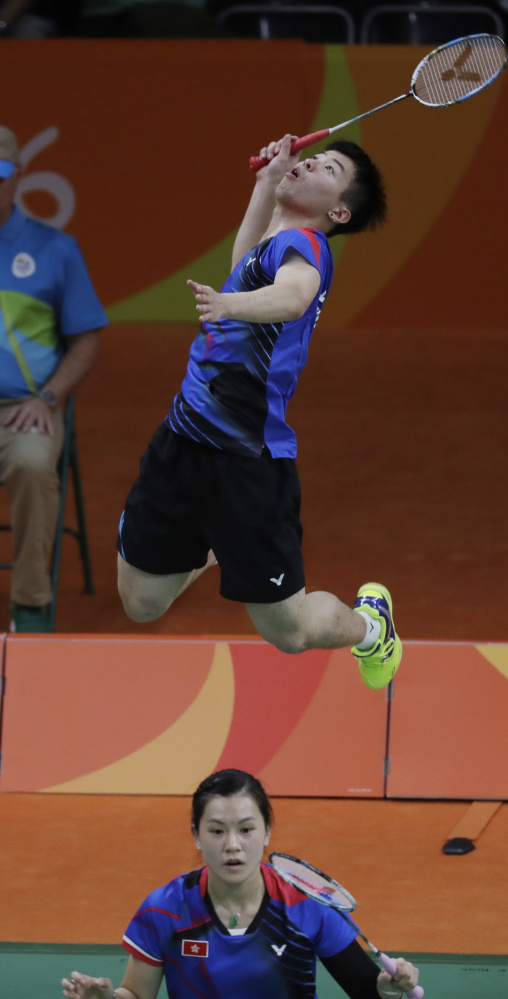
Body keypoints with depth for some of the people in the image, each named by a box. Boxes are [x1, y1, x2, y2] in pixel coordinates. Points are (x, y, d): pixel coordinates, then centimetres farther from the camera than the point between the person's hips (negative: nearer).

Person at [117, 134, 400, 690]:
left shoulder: (303, 243, -14)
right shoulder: (277, 240, 12)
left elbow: (293, 294, -38)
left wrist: (230, 304, -57)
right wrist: (268, 182, 31)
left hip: (246, 458, -8)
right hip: (182, 437, 8)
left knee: (288, 633, 0)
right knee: (142, 603, 12)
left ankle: (368, 622, 32)